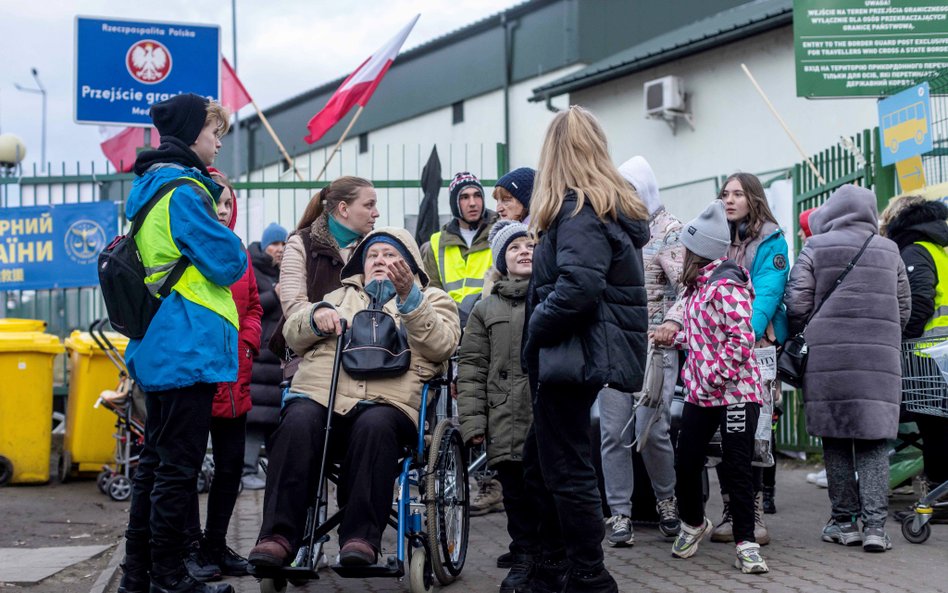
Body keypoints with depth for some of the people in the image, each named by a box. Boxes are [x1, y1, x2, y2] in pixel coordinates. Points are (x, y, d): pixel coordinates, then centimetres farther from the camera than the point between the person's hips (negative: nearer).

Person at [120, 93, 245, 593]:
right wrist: (235, 248, 4)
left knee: (155, 460, 15)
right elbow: (228, 263, -14)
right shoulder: (184, 191, -15)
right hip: (188, 348, -10)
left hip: (156, 347, 10)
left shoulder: (147, 189, 16)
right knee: (179, 464, -3)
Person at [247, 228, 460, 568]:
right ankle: (279, 535, -33)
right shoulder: (341, 295, 35)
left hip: (385, 404, -2)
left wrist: (409, 296, -8)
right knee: (298, 423, -32)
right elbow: (293, 336, 24)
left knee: (374, 426, -37)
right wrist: (317, 314, 3)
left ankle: (362, 536, -36)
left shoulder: (431, 299, 25)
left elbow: (441, 346, 3)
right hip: (319, 395, 2)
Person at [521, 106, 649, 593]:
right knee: (539, 465, 16)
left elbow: (578, 285, -27)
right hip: (579, 355, 10)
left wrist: (534, 332, -14)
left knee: (565, 472, -3)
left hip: (571, 353, -10)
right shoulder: (611, 207, 16)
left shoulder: (578, 209, -14)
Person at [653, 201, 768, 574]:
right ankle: (693, 523, 34)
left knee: (738, 468, -3)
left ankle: (746, 543, 6)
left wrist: (712, 377, -21)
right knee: (686, 462, 11)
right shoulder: (698, 285, 12)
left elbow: (741, 341, -24)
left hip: (735, 392, -8)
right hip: (699, 392, 8)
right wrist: (673, 338, 15)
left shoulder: (726, 288, -17)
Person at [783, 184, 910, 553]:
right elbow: (904, 308, 15)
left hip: (829, 357, -2)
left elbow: (797, 304, -4)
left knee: (836, 440, 8)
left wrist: (794, 336, 15)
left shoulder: (816, 248, 2)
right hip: (880, 357, 2)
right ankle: (875, 523, -5)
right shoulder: (888, 250, 11)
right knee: (874, 441, 4)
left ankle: (844, 521, 11)